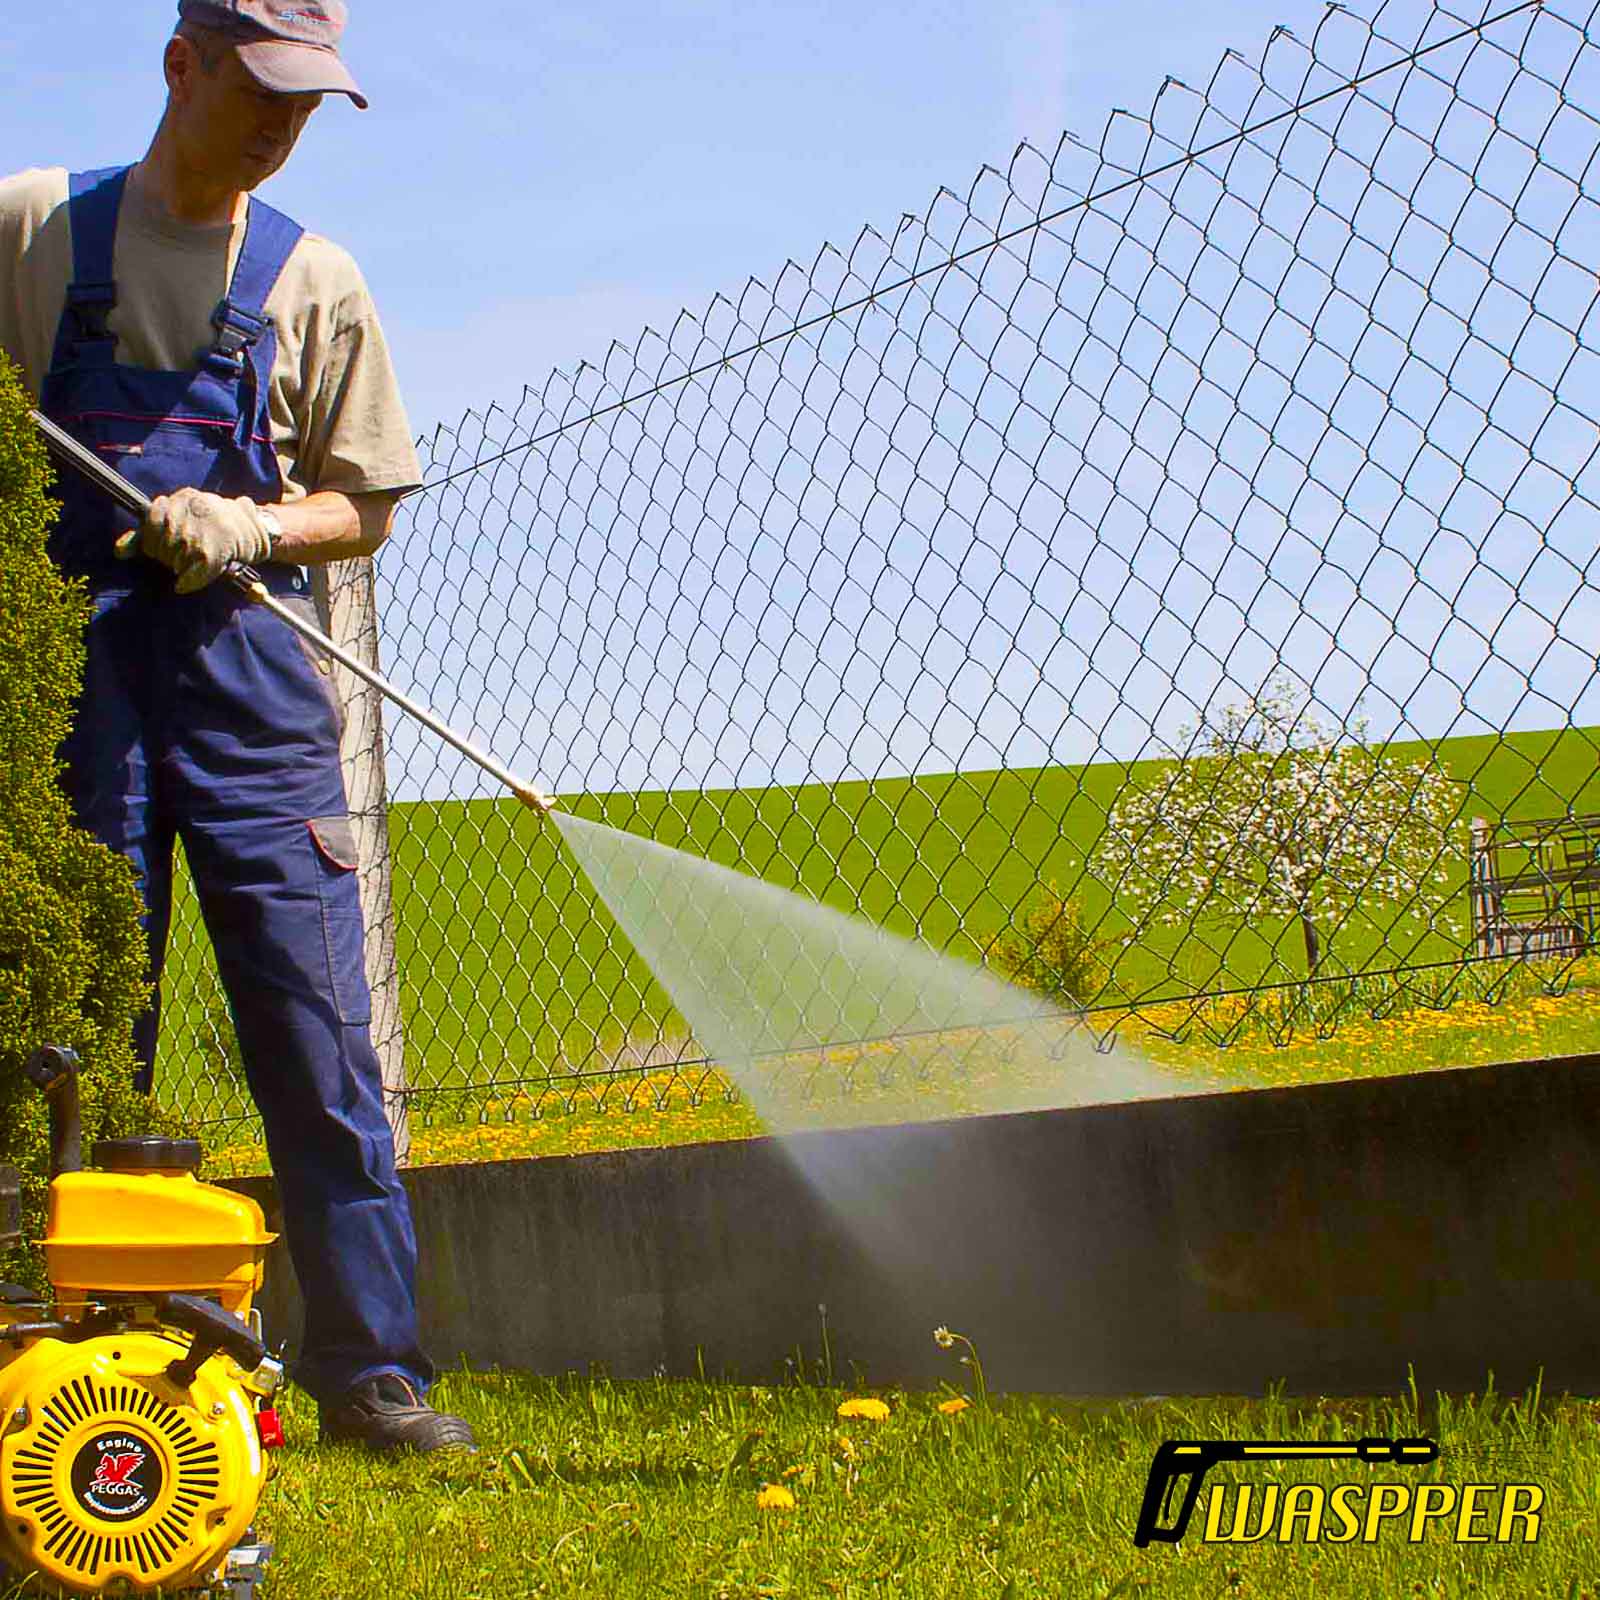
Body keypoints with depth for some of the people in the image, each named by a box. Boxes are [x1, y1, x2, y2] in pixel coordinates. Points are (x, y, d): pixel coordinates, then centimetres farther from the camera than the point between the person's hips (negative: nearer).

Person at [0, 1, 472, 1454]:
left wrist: (247, 529, -9)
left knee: (317, 1032, -5)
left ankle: (372, 1369, -2)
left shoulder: (311, 276, 11)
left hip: (245, 669, 1)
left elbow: (363, 504, 11)